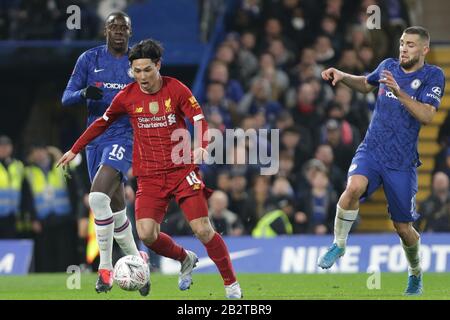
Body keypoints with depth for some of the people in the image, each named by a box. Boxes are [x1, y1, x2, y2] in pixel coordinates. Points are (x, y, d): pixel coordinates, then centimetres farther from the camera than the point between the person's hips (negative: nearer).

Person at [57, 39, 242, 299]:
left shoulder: (177, 90, -6)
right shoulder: (127, 97, 1)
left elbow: (201, 121, -8)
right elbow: (102, 123, 16)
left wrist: (202, 147, -28)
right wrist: (75, 150, 19)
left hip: (182, 170, -2)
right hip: (149, 176, 2)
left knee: (203, 229, -12)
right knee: (147, 234, -15)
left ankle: (231, 284, 5)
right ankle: (186, 260, 16)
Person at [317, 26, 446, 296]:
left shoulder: (433, 76, -7)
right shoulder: (388, 66, 6)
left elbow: (427, 116, -20)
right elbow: (366, 84, 28)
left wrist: (399, 92, -31)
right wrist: (342, 76, 10)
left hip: (402, 162, -2)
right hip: (371, 151, 2)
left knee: (403, 227, 5)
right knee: (355, 187, -31)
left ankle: (416, 274, 34)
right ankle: (339, 244, -10)